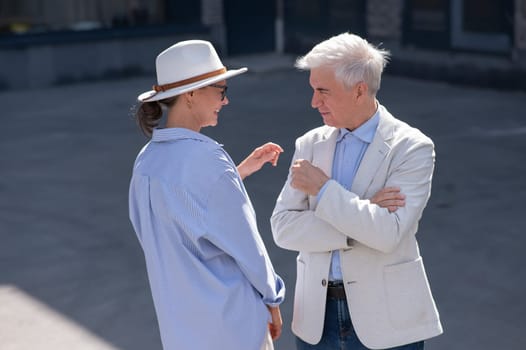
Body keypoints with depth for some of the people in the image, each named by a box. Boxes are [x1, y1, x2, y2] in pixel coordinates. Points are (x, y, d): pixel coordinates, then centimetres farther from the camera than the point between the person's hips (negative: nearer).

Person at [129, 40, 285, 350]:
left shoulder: (147, 160, 1)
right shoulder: (206, 159, -22)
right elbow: (245, 243, -15)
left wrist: (240, 172, 12)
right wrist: (272, 301, 0)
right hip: (229, 321, -7)